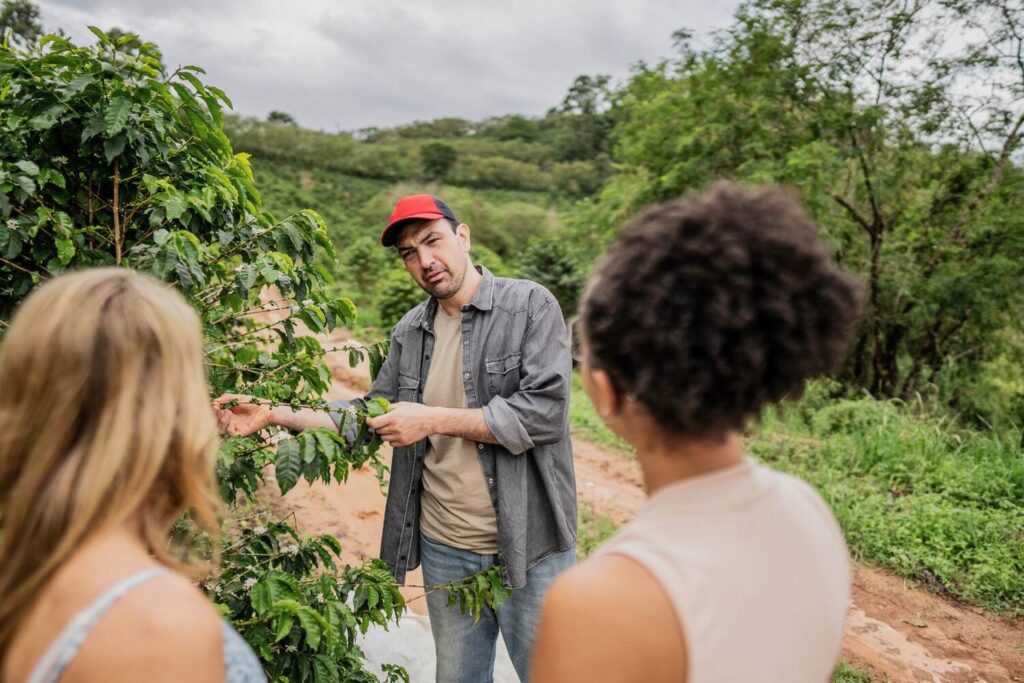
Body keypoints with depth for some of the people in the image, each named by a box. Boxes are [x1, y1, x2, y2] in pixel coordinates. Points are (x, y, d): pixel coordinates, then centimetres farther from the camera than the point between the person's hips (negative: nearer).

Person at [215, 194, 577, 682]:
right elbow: (369, 417, 12)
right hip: (444, 548, 5)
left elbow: (545, 411, -19)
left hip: (527, 546, -4)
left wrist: (434, 419, -16)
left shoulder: (530, 305, -10)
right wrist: (274, 415, 2)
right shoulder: (411, 332, 7)